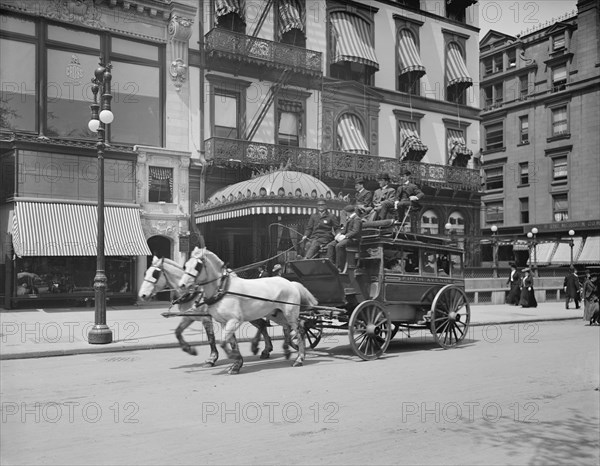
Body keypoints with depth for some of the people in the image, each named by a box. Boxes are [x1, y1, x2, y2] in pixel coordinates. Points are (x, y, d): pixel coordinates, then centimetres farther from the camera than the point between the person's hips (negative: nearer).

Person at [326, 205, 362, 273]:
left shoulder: (357, 219, -7)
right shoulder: (348, 219, 24)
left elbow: (355, 231, -18)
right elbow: (343, 228, 25)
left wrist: (345, 236, -22)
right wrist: (339, 234, 5)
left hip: (353, 239, -9)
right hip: (346, 237, 9)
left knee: (339, 246, -34)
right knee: (330, 245, -12)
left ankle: (340, 268, -30)